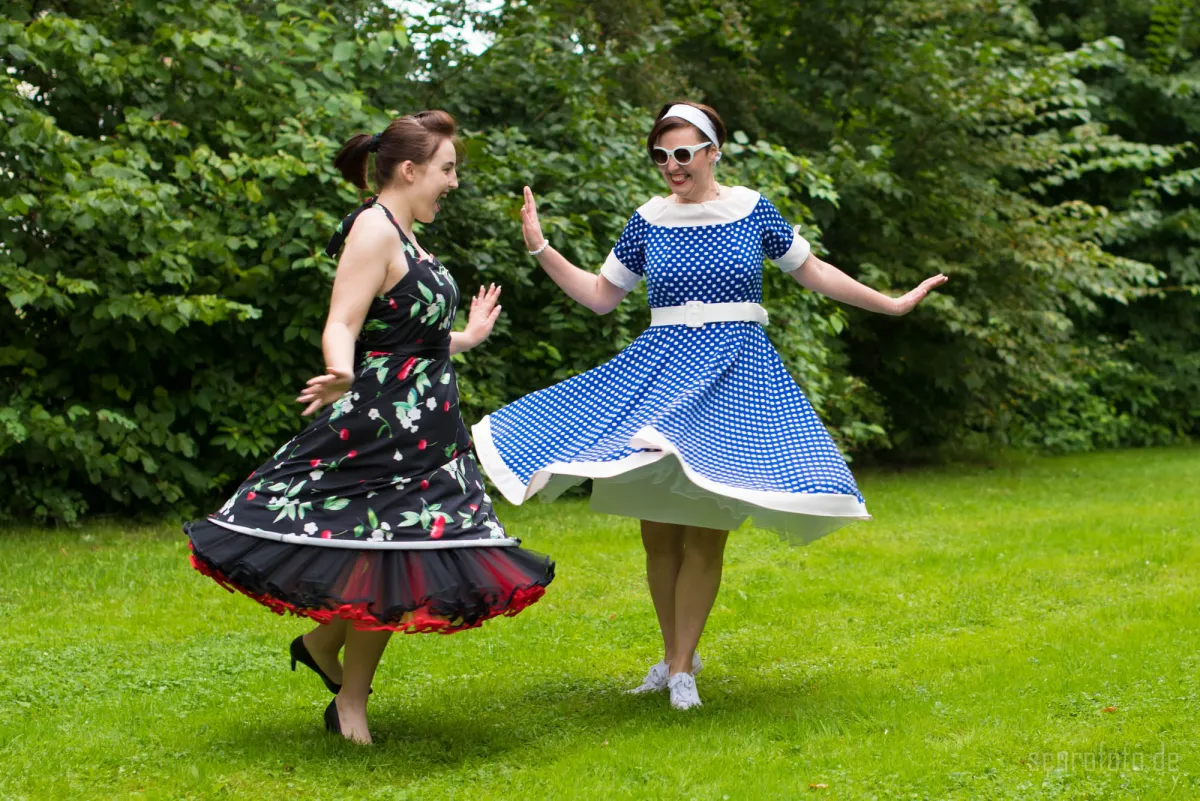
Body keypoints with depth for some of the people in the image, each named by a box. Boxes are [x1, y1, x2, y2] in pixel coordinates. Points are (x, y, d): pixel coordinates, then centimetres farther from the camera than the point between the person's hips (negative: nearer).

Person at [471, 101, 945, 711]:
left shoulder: (752, 211, 2)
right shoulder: (648, 221, 6)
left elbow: (813, 272, 12)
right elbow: (601, 296, 13)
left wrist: (892, 304, 13)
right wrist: (541, 250, 5)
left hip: (736, 373, -2)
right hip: (661, 368, 2)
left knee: (705, 531, -4)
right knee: (657, 529, 2)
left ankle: (683, 666, 8)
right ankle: (673, 653, 20)